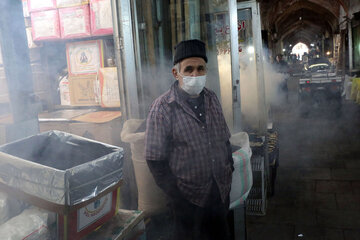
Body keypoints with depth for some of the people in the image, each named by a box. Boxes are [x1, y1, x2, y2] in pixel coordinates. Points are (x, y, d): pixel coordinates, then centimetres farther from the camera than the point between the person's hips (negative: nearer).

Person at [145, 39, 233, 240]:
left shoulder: (212, 99, 3)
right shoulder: (162, 108, -16)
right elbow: (155, 160, -15)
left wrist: (229, 168, 7)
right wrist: (176, 194, -14)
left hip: (221, 191, 5)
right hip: (189, 196, -5)